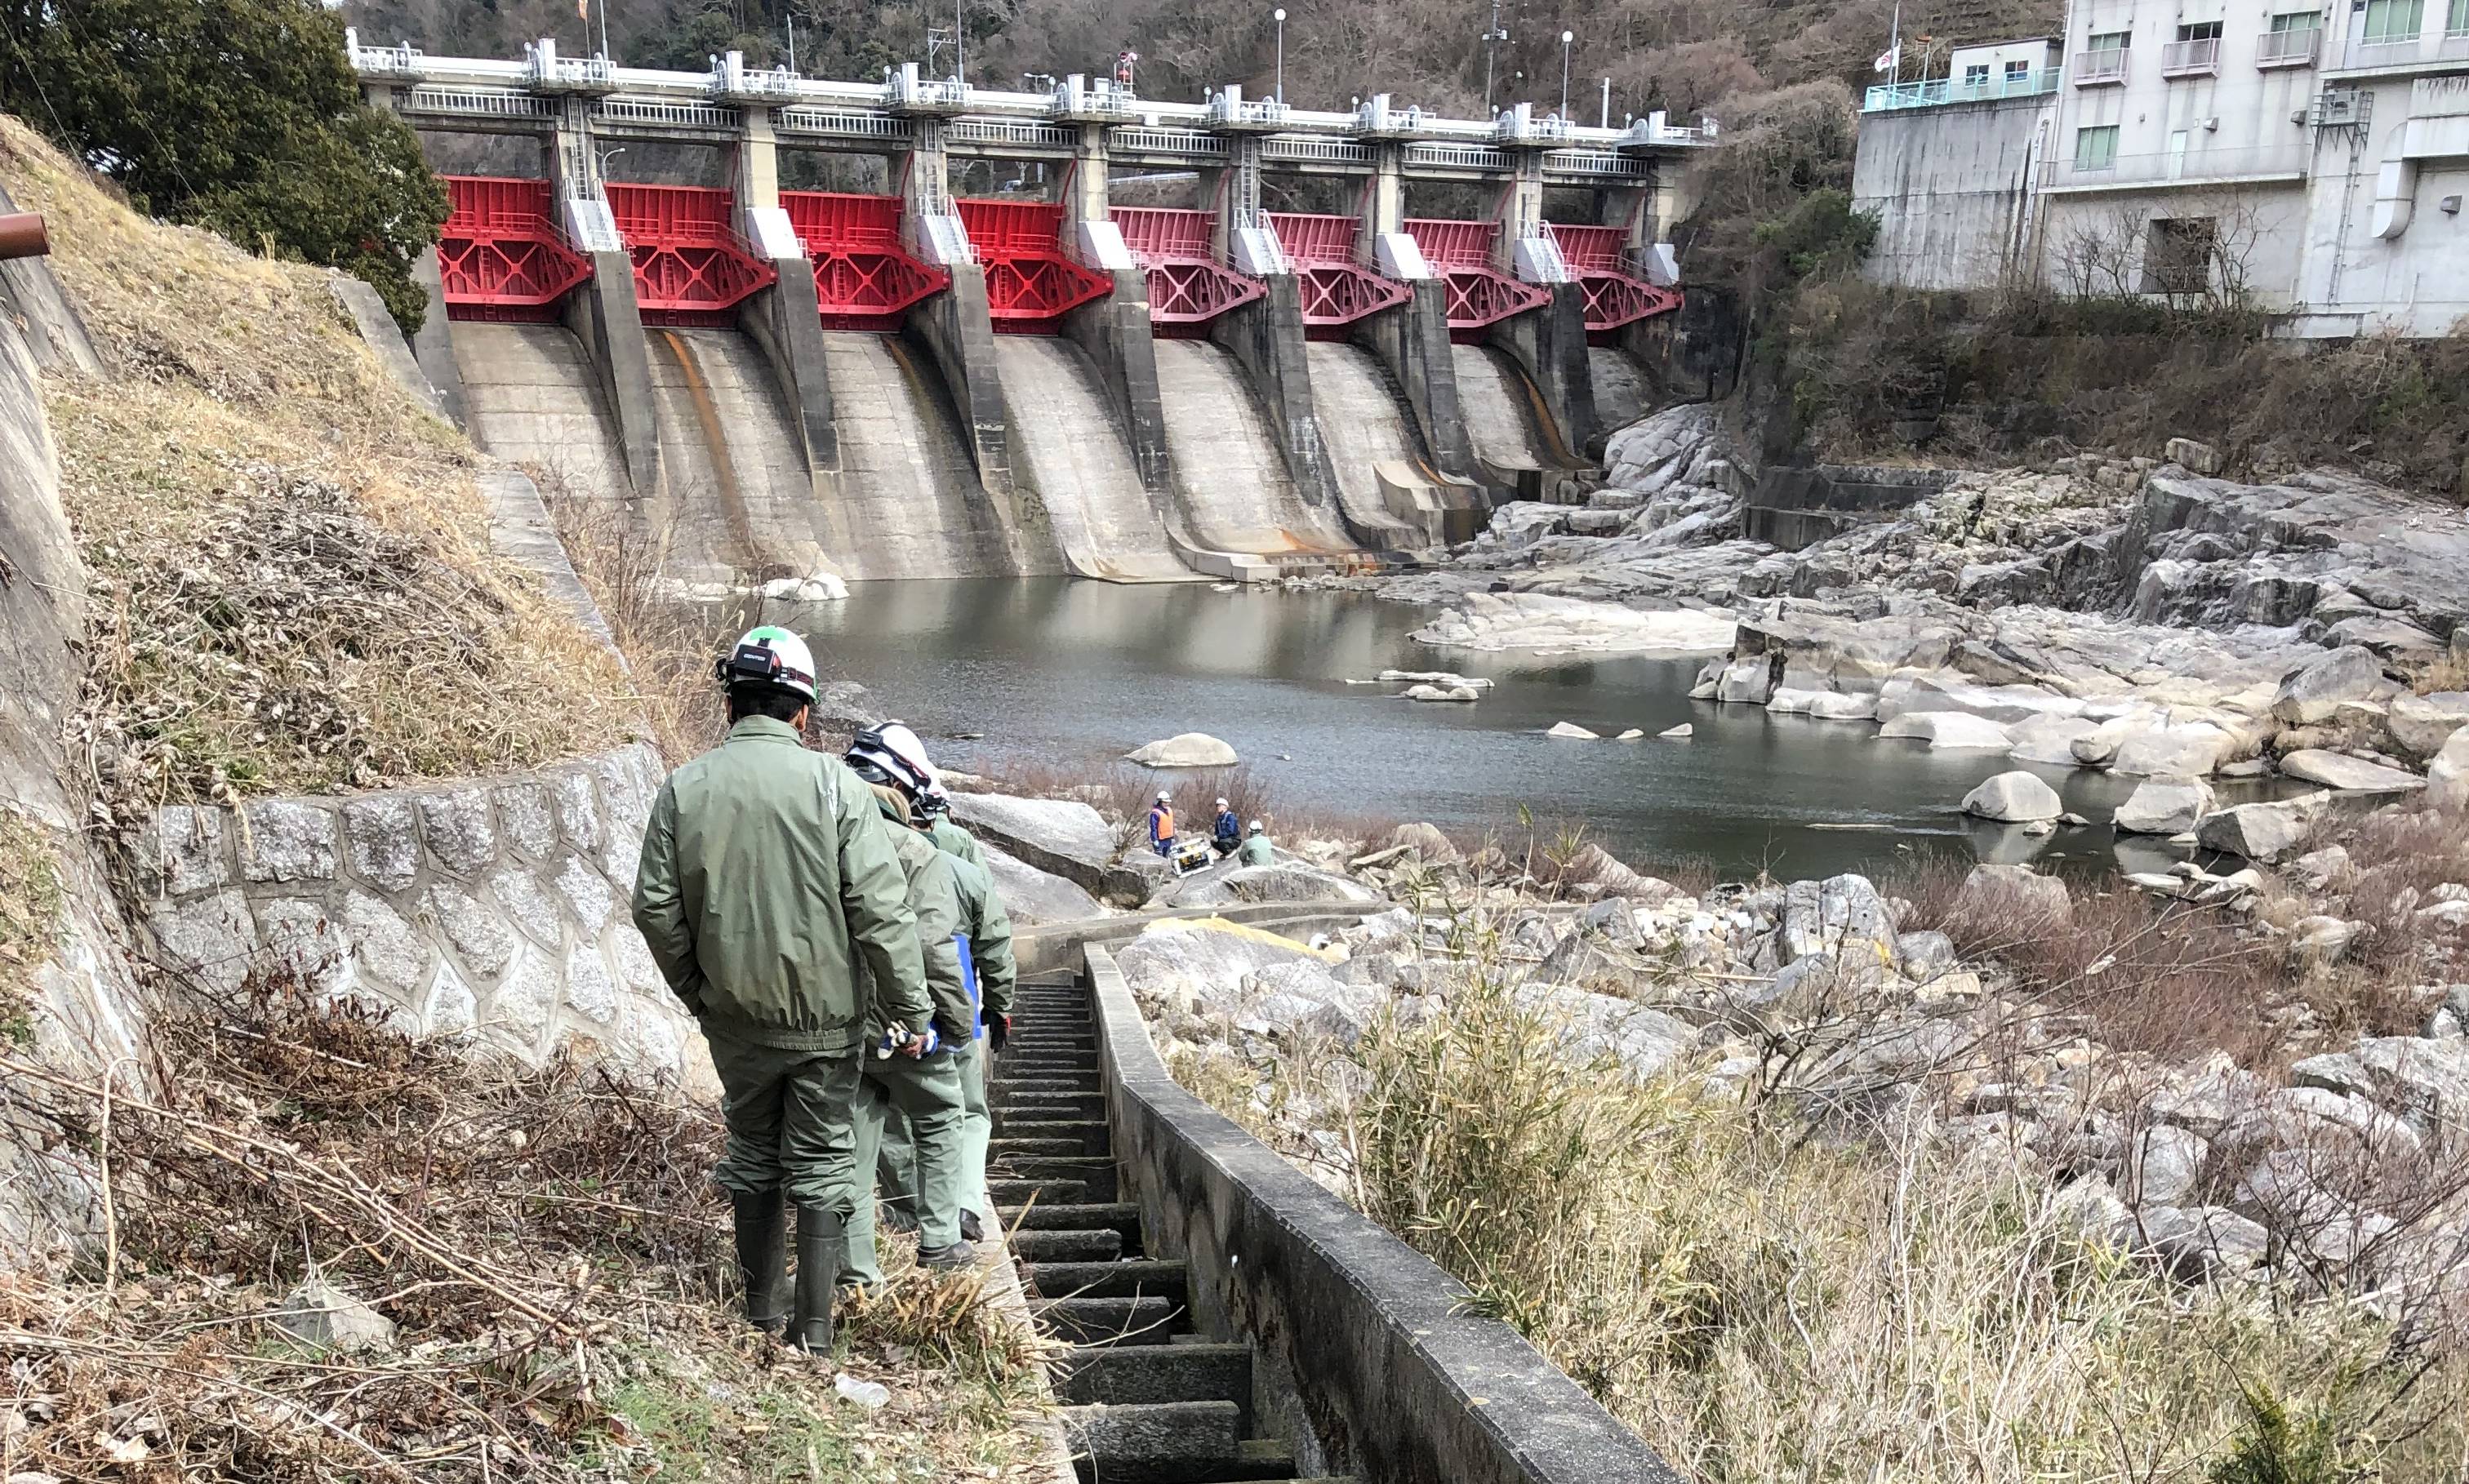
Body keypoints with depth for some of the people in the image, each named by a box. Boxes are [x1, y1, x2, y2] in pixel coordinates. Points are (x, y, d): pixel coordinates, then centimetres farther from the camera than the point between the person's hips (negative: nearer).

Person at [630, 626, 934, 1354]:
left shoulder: (683, 789, -3)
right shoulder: (833, 784, -12)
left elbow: (655, 907, -1)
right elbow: (881, 910, -15)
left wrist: (696, 991, 13)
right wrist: (909, 1012, -8)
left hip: (736, 1016, 3)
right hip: (826, 1015, -3)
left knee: (753, 1155, 19)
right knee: (822, 1162, 8)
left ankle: (762, 1313, 30)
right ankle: (814, 1327, 13)